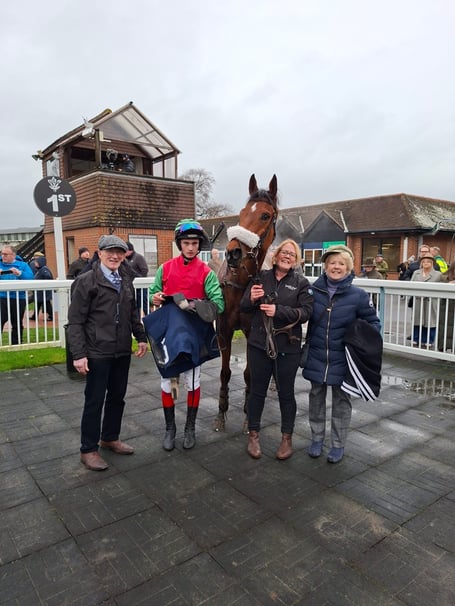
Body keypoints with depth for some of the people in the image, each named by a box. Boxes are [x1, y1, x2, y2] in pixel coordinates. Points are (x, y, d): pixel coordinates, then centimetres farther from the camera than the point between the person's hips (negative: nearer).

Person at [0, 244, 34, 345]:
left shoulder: (22, 265, 5)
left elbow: (30, 278, -7)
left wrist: (19, 273, -20)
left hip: (19, 299, 0)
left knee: (17, 325, 11)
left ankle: (16, 345, 23)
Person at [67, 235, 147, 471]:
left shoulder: (125, 280, 9)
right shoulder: (86, 281, -8)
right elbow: (75, 321, -11)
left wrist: (141, 337, 11)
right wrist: (78, 354, -16)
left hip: (122, 351, 6)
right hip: (97, 352, -6)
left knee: (117, 397, 16)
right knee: (94, 401, 5)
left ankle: (110, 438, 35)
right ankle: (88, 450, 20)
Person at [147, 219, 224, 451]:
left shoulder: (206, 272, -4)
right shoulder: (165, 268, 2)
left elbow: (218, 303, -11)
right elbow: (154, 292, 10)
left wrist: (200, 307, -28)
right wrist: (154, 298, -12)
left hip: (193, 333, -1)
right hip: (167, 331, 2)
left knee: (193, 382, 11)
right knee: (166, 381, 9)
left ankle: (190, 428, 30)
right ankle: (170, 428, 28)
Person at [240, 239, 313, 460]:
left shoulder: (301, 283, -1)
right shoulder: (261, 277, 4)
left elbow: (306, 312, -13)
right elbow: (243, 307, 6)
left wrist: (279, 311, -25)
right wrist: (251, 299, -16)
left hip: (287, 348, -1)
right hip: (259, 344, 2)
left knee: (286, 393, 12)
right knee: (257, 391, 13)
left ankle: (287, 438, 31)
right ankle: (253, 435, 31)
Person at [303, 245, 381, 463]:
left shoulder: (358, 295, -10)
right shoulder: (314, 290, -5)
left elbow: (373, 322, -1)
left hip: (342, 359, -2)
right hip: (316, 357, 2)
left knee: (341, 400, 13)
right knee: (316, 397, 16)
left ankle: (338, 445, 30)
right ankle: (317, 438, 35)